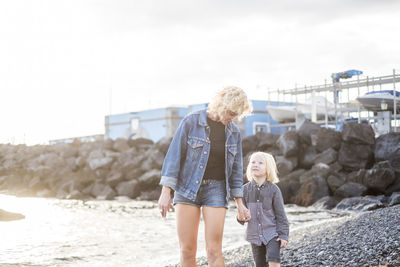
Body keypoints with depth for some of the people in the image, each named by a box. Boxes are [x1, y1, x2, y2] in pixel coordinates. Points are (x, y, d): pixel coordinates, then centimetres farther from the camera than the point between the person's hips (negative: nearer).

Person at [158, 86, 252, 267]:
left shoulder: (233, 132, 6)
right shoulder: (191, 122, -6)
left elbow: (236, 168, 12)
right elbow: (174, 155, -7)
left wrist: (239, 203, 10)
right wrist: (165, 192, -12)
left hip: (216, 190, 2)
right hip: (187, 189, -2)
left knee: (214, 250, -7)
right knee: (187, 251, -2)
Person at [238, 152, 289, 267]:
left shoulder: (273, 189, -7)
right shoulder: (245, 189, 0)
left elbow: (280, 214, -4)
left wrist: (283, 235, -6)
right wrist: (241, 217, -16)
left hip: (272, 233, -3)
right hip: (255, 235, 3)